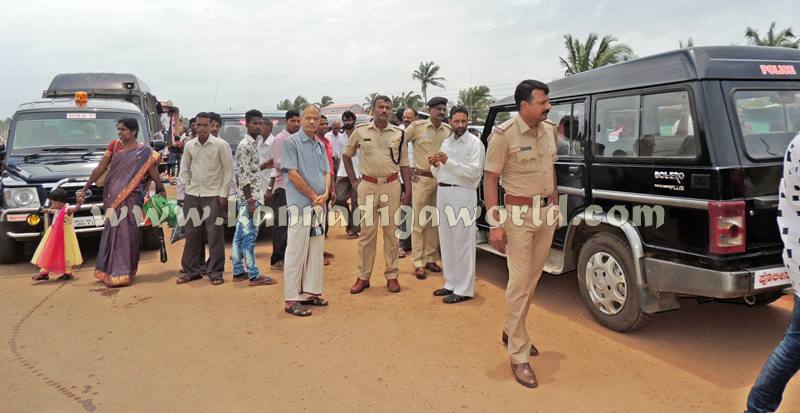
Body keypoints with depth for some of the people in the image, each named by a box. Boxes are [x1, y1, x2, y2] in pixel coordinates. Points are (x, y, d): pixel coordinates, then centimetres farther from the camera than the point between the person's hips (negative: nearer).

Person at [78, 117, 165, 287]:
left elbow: (154, 173, 1)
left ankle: (123, 273, 7)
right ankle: (111, 270, 19)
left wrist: (162, 190, -3)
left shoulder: (144, 152, 1)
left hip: (131, 198, -3)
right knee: (112, 231, 8)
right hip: (112, 196, 3)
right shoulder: (114, 146, 7)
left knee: (126, 232, -1)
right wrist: (84, 189, 4)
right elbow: (100, 169, 6)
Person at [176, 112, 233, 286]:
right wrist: (186, 187, 6)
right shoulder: (189, 145, 7)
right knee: (192, 234, 8)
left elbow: (228, 170, -4)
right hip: (192, 195, 4)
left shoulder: (221, 145, -5)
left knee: (214, 234, -4)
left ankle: (215, 272, 4)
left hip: (213, 195, -4)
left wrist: (223, 193, -8)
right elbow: (185, 169, 17)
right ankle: (192, 270, 18)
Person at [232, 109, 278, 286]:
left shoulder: (250, 144, 16)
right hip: (249, 197, -10)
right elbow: (243, 176, -20)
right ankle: (254, 275, -3)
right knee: (249, 235, -6)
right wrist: (250, 200, -22)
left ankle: (238, 271, 20)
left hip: (246, 197, 10)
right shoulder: (245, 145, -14)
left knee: (240, 235, 13)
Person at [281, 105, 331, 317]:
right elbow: (293, 174, -12)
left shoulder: (320, 145, 16)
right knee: (296, 251, -5)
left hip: (319, 205, 8)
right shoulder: (291, 142, -6)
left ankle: (310, 291, 23)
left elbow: (327, 172, 15)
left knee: (316, 250, 12)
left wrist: (325, 193, -5)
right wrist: (314, 196, -11)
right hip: (300, 204, -7)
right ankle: (291, 299, 1)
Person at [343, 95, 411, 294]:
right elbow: (346, 155, 12)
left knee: (391, 231, 6)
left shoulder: (398, 134, 4)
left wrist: (408, 190, 2)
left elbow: (404, 164, 8)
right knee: (367, 232, 3)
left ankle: (391, 276, 16)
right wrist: (353, 181, 6)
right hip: (368, 186, -1)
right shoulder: (360, 131, 1)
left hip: (391, 185, 1)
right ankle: (363, 277, 13)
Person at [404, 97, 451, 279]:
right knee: (420, 222, -1)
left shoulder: (449, 130, 5)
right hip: (422, 179, -4)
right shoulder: (416, 127, -6)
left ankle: (431, 259, 23)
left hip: (441, 180, 4)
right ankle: (418, 263, 5)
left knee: (436, 222, 11)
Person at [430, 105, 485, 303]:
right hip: (443, 193, 7)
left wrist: (448, 161, -18)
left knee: (462, 242, -4)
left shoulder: (474, 143, -3)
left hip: (462, 194, -7)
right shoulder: (446, 143, 17)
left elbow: (474, 172, -15)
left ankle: (464, 289, 2)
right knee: (447, 241, 11)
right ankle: (451, 283, 22)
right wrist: (435, 165, -2)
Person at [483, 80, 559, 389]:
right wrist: (495, 224, -17)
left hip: (547, 212, 7)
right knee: (519, 284, -5)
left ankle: (512, 331, 34)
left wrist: (555, 206, 18)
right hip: (519, 213, -6)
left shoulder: (549, 129, 8)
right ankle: (519, 356, 5)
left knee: (533, 279, 14)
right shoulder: (504, 134, -12)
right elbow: (490, 180, -12)